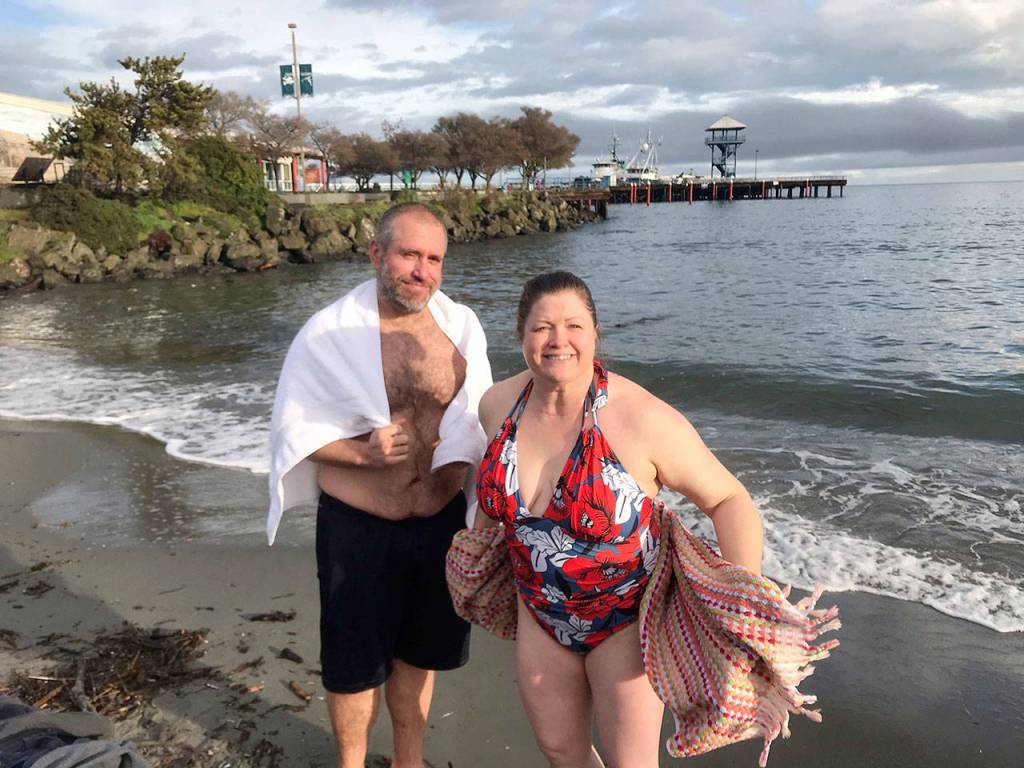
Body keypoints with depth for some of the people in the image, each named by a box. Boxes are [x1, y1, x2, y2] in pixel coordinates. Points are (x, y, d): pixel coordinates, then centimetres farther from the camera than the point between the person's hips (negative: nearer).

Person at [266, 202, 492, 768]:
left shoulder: (462, 326, -3)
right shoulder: (328, 332, -12)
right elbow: (292, 430, -6)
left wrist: (461, 452, -8)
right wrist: (362, 452, -21)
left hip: (441, 520, 3)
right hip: (358, 526, -3)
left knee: (418, 652, 21)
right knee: (355, 662, 13)